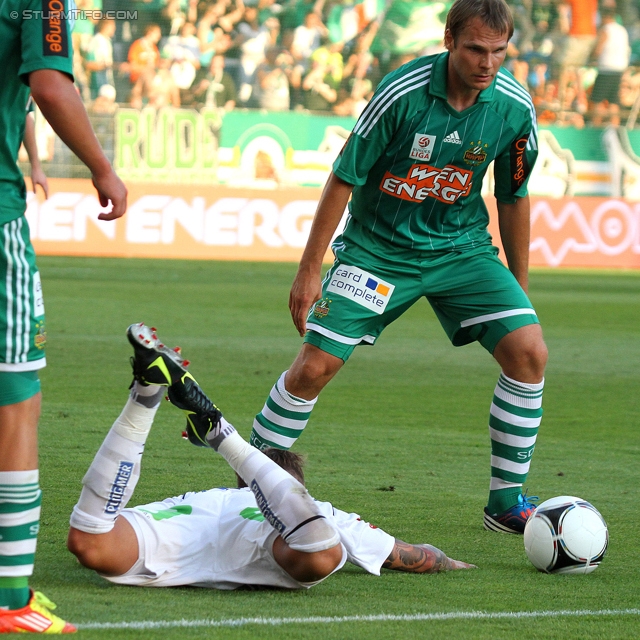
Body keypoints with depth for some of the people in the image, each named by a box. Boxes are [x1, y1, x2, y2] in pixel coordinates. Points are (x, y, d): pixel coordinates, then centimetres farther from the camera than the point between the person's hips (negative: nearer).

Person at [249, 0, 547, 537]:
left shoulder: (515, 106, -10)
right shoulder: (402, 92, -21)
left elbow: (514, 196, 6)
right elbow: (344, 179, -12)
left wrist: (519, 286, 11)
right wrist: (309, 270, -10)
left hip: (461, 247, 3)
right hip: (378, 247, -3)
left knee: (529, 352, -14)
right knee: (314, 367, -12)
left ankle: (507, 502, -1)